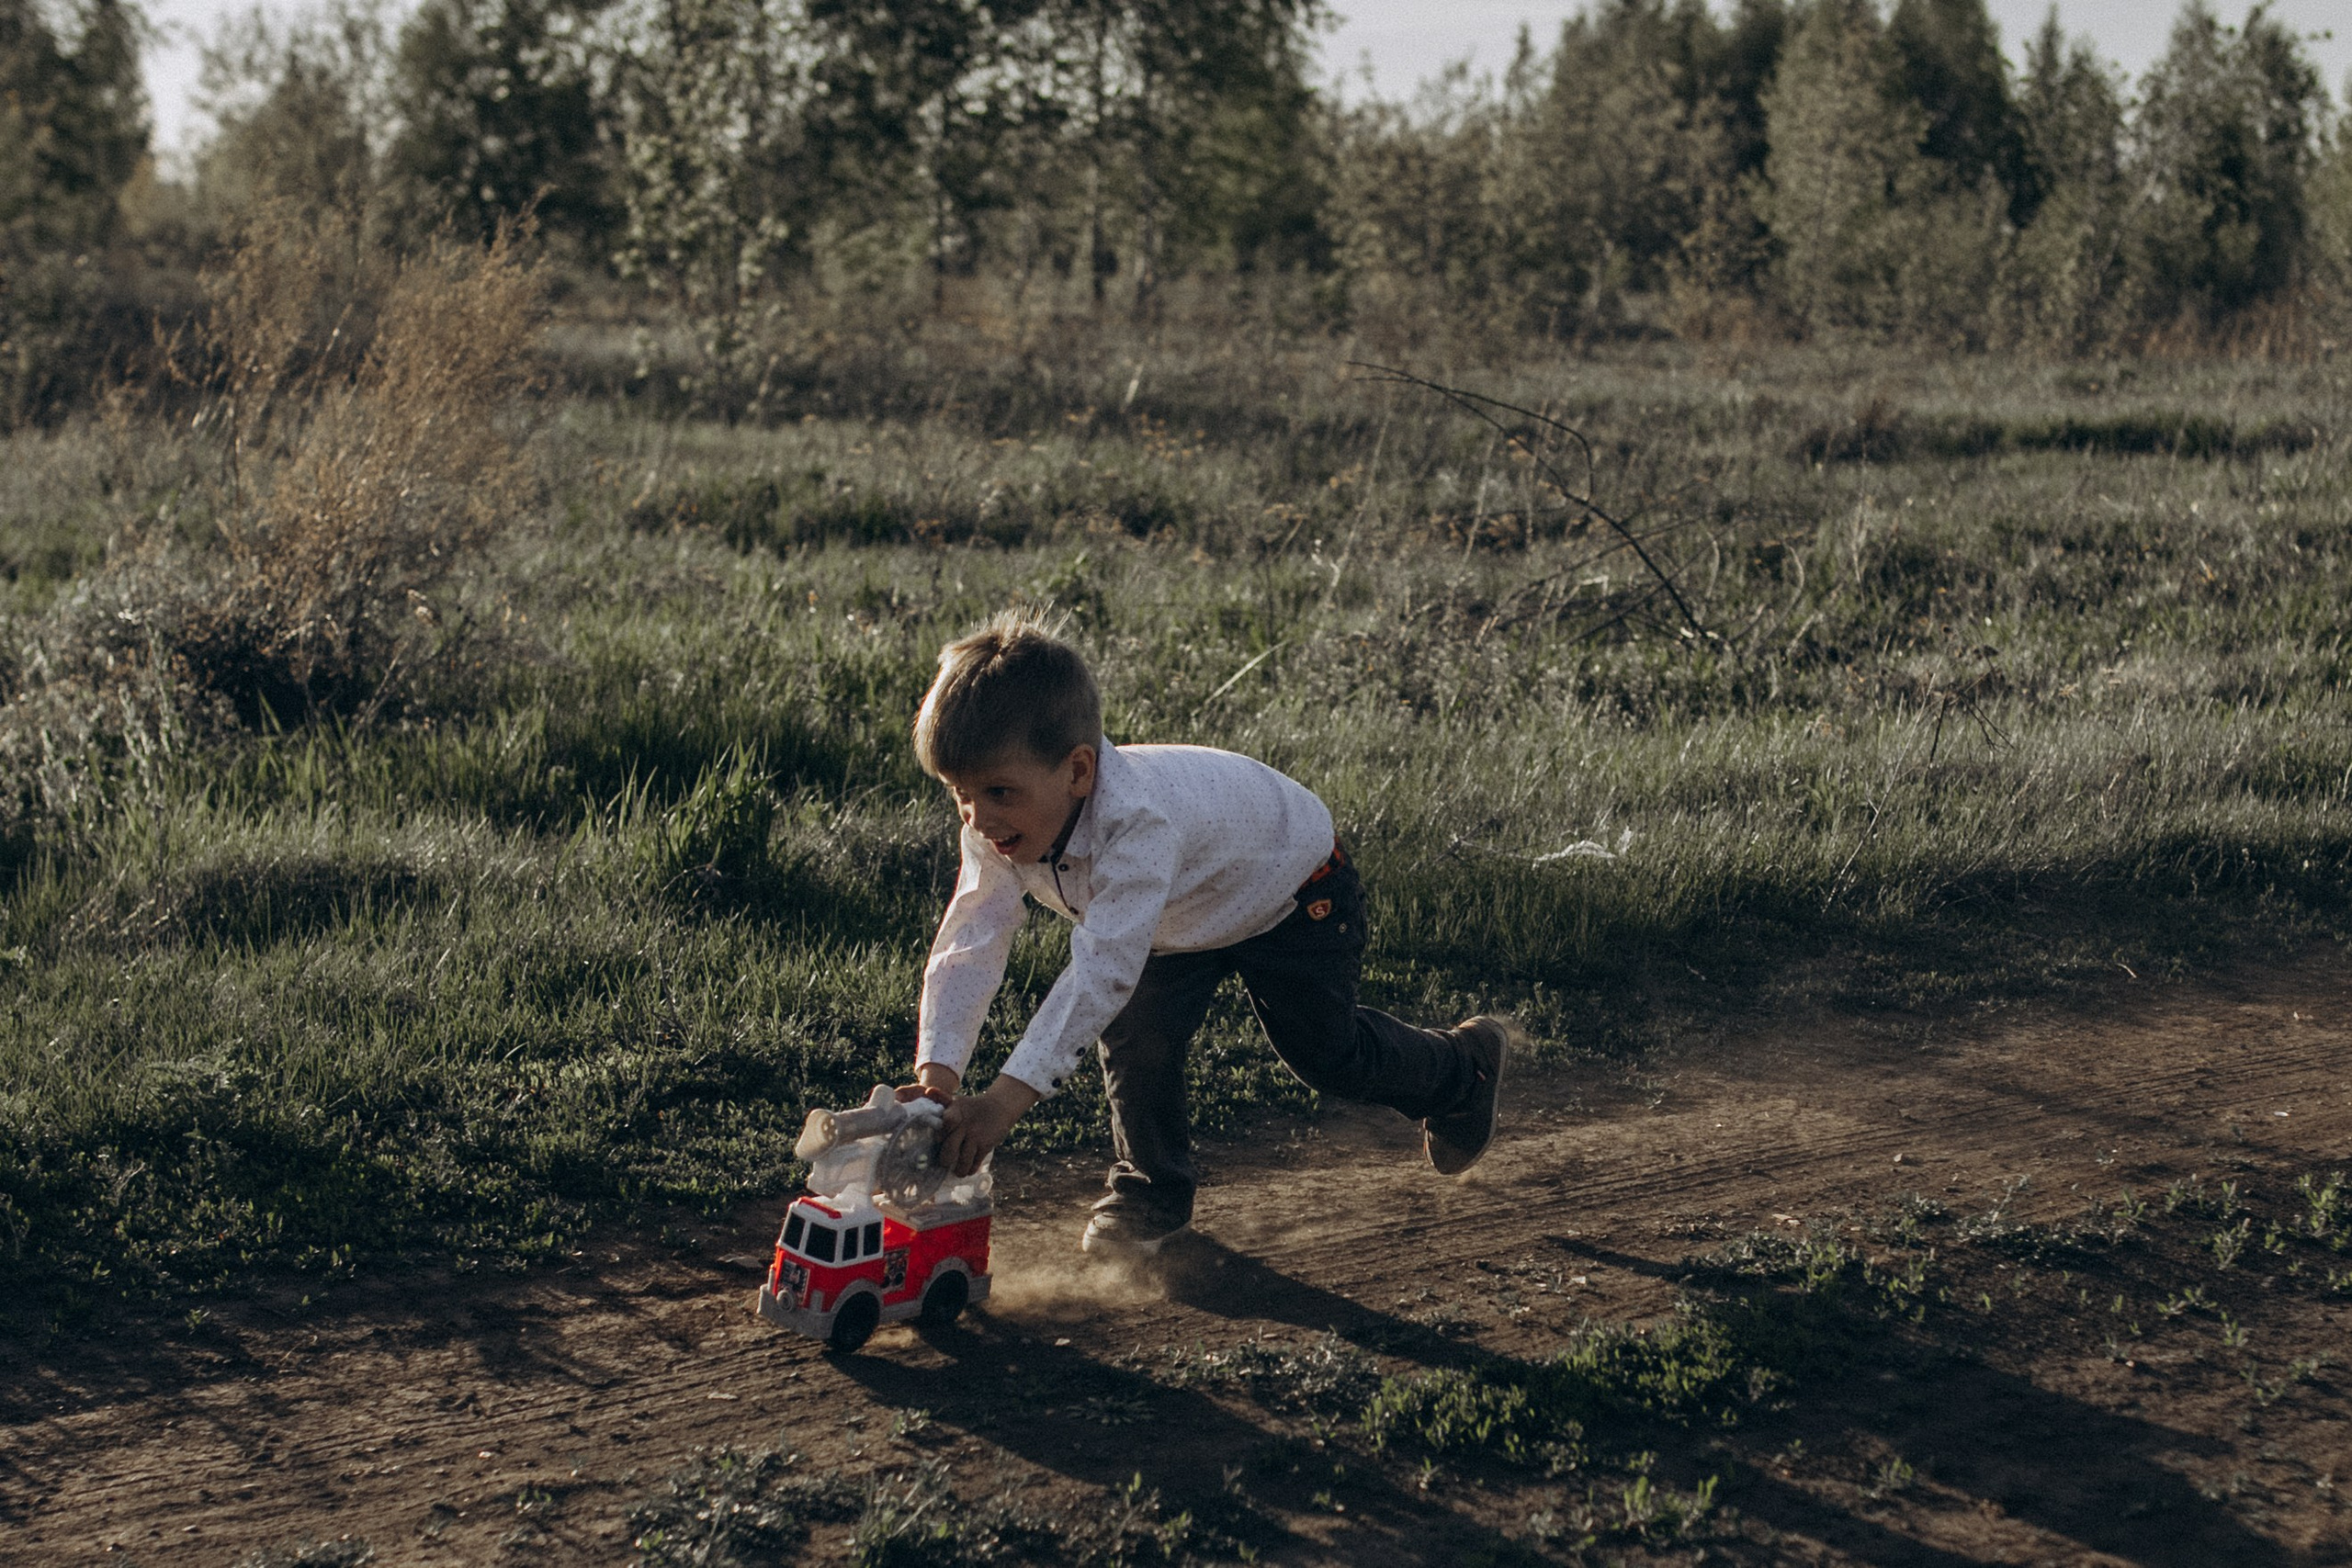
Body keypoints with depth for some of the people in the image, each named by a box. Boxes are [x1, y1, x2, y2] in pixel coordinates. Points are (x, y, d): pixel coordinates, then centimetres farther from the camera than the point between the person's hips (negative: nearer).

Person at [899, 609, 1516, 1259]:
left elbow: (1103, 969, -57)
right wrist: (937, 1072, -46)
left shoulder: (1137, 820, -51)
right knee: (1134, 1031, -13)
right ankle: (1153, 1190, 12)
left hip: (1292, 891, -5)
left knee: (1327, 1050, 9)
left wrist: (1006, 1097, -63)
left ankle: (1465, 1067, 40)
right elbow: (967, 949, -30)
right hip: (1182, 915, 6)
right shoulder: (997, 829, -28)